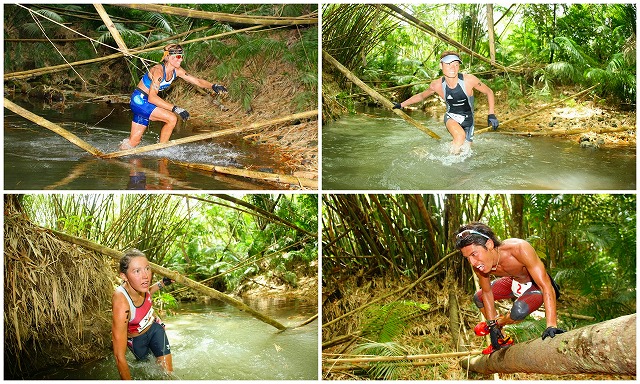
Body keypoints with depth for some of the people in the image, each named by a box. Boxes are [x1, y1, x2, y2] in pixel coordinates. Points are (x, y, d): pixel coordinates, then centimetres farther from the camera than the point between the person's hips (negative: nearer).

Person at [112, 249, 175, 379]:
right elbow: (119, 356, -37)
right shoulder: (121, 304, -43)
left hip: (154, 327, 4)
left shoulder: (138, 284, -26)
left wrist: (163, 283, -5)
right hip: (137, 341, -4)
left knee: (168, 373, 2)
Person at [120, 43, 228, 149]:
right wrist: (175, 109, -41)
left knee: (135, 140, 7)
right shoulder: (158, 71, -26)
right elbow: (152, 98, -34)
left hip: (145, 102, 8)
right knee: (172, 119, -19)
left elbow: (197, 81, 0)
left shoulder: (177, 71, -2)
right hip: (139, 100, -8)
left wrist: (213, 86, -19)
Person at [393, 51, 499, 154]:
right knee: (460, 135, -35)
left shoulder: (469, 80, -22)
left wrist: (491, 115, -14)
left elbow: (489, 92, -7)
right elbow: (422, 95, 6)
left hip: (467, 120, 2)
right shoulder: (437, 85, -16)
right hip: (451, 118, -2)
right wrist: (402, 105, 7)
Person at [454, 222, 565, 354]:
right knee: (478, 298, 7)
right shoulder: (478, 265, -23)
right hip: (515, 282, 6)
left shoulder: (519, 248, -42)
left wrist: (551, 325, -48)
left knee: (519, 311, -31)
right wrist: (492, 325, -6)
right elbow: (487, 292, -4)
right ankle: (502, 340, 27)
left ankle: (499, 323, 7)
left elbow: (546, 286, -42)